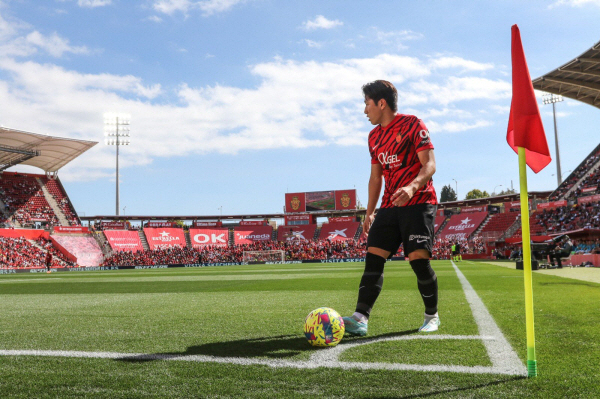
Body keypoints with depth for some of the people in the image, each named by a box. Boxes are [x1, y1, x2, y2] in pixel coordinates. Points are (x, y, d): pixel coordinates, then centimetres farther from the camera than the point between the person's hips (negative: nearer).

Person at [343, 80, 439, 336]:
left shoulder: (412, 124, -4)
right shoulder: (374, 136, 16)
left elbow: (429, 165, -12)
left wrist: (412, 187, -30)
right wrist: (369, 212, 15)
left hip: (418, 202, -6)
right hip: (390, 206, 6)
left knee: (419, 259, -11)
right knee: (373, 257, -7)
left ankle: (432, 317, 10)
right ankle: (361, 318, -12)